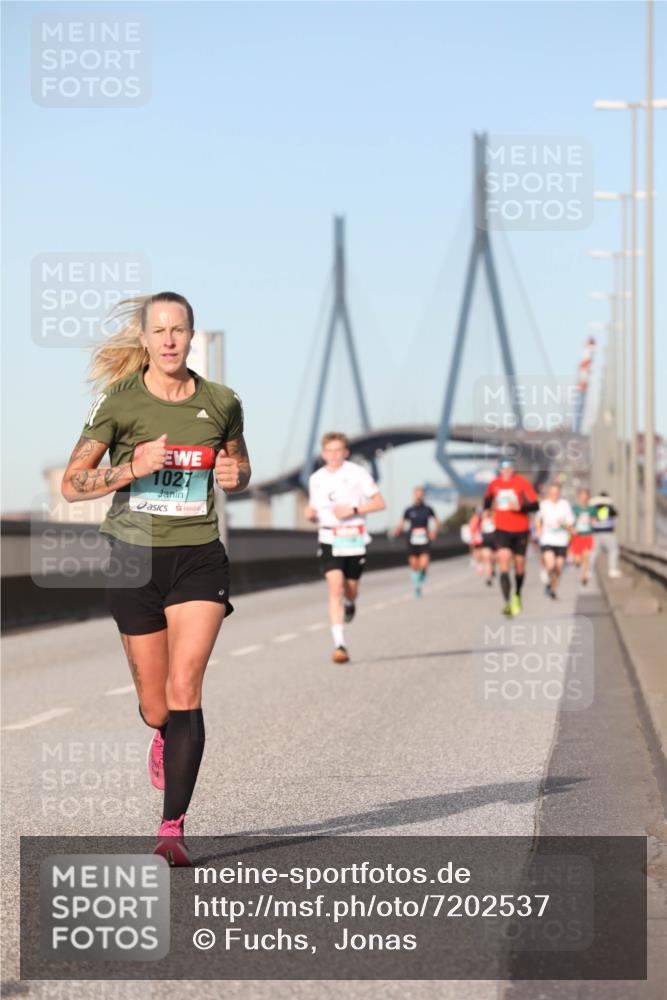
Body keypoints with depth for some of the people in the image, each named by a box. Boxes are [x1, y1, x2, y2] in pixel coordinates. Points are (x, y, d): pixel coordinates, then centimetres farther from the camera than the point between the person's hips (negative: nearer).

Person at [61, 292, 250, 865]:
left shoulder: (222, 403, 1)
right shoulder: (119, 402, -4)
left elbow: (239, 466, 19)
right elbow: (71, 484, -3)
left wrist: (236, 476, -5)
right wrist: (132, 469, -19)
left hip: (199, 559, 0)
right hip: (135, 559, 0)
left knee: (185, 691, -17)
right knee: (155, 707, 8)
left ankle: (174, 827, -14)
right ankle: (164, 735, 47)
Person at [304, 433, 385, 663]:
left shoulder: (357, 473, -4)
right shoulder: (316, 479, 8)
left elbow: (379, 503, -4)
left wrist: (353, 510, -16)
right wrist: (310, 514, -5)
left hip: (354, 538, -1)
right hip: (329, 539, 1)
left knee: (350, 589, 10)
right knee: (335, 587, -15)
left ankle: (350, 604, 51)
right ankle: (339, 645, -19)